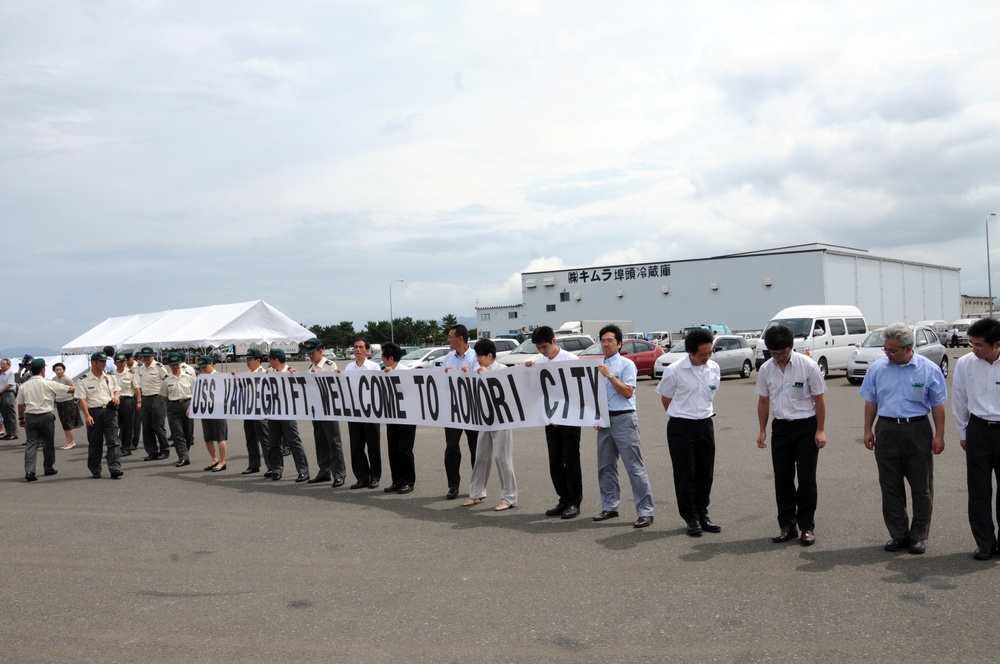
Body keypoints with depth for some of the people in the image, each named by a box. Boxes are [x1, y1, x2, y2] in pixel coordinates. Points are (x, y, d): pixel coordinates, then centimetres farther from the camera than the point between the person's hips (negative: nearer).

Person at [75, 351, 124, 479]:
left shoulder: (110, 377, 11)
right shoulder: (83, 380, -2)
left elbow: (116, 389, 24)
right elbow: (82, 399, -7)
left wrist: (116, 396, 0)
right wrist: (87, 416, -17)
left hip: (110, 411, 3)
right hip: (94, 412, -2)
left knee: (113, 441, -7)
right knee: (94, 443, 7)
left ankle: (115, 469, -11)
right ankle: (95, 471, 18)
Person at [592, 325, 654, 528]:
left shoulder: (626, 364, -7)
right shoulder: (598, 366, 10)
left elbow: (628, 392, -15)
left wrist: (610, 375, -20)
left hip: (623, 419, -6)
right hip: (605, 420, 7)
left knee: (634, 466, -6)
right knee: (605, 466, 13)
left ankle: (645, 511, -2)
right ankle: (609, 507, 25)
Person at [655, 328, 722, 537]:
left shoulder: (714, 369, -1)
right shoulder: (674, 371, -14)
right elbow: (665, 398, 0)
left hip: (705, 425, 5)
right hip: (681, 427, -4)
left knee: (705, 473, 10)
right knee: (685, 474, 0)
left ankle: (702, 515, 23)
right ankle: (691, 519, 9)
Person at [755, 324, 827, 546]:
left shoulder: (807, 366, -12)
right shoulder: (765, 369, -1)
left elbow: (819, 399, -7)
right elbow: (763, 401, 10)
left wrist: (820, 430, -8)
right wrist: (762, 430, 8)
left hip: (806, 427, -4)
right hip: (780, 427, 4)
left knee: (806, 478, 0)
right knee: (782, 478, 7)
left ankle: (807, 527, 11)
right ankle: (787, 526, 18)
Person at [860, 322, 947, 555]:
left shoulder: (929, 370, -3)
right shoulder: (878, 368, 2)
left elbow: (938, 405, 1)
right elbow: (870, 402, 10)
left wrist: (939, 435, -3)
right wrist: (868, 430, 6)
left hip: (918, 431, -2)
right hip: (887, 430, 2)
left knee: (921, 487, 5)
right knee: (890, 486, 6)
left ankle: (918, 536, 17)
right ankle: (898, 534, 18)